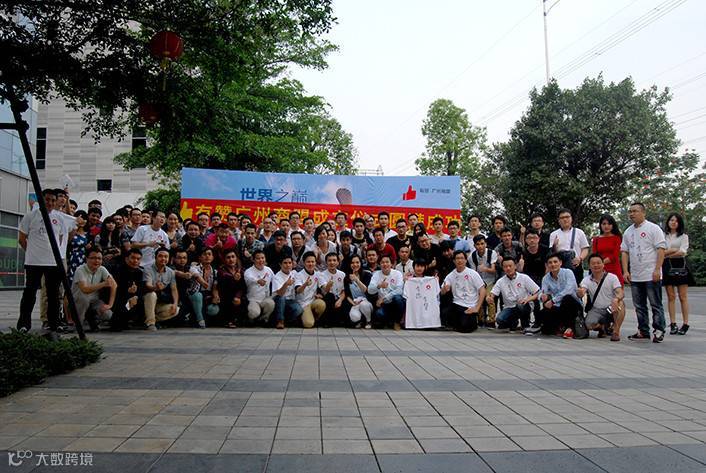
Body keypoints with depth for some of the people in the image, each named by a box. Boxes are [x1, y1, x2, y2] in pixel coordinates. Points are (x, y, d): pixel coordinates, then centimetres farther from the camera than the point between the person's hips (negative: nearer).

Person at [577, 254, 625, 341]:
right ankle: (603, 326, 11)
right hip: (596, 310, 1)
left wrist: (616, 299, -41)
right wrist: (580, 293, -45)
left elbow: (620, 293, -16)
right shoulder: (586, 280, -1)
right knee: (588, 325, -27)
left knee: (620, 304, -34)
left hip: (611, 309, -1)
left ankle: (616, 332, -18)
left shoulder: (612, 277, -4)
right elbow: (581, 293, -18)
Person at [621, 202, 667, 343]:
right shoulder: (628, 232, 13)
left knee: (656, 305, 0)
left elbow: (661, 249, -10)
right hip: (635, 277, 6)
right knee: (639, 306, 11)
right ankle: (643, 331, 19)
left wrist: (657, 270, -17)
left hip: (651, 275, -6)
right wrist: (625, 271, 4)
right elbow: (624, 252, 13)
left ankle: (659, 331, 7)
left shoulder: (653, 228, -5)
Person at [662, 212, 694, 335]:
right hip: (667, 267, 2)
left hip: (680, 266, -2)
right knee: (671, 296, 1)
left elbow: (682, 252, -7)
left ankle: (685, 324, 1)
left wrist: (667, 254, -5)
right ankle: (673, 324, 3)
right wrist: (673, 250, -9)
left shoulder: (683, 236, 6)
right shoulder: (663, 236, 13)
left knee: (682, 297, -2)